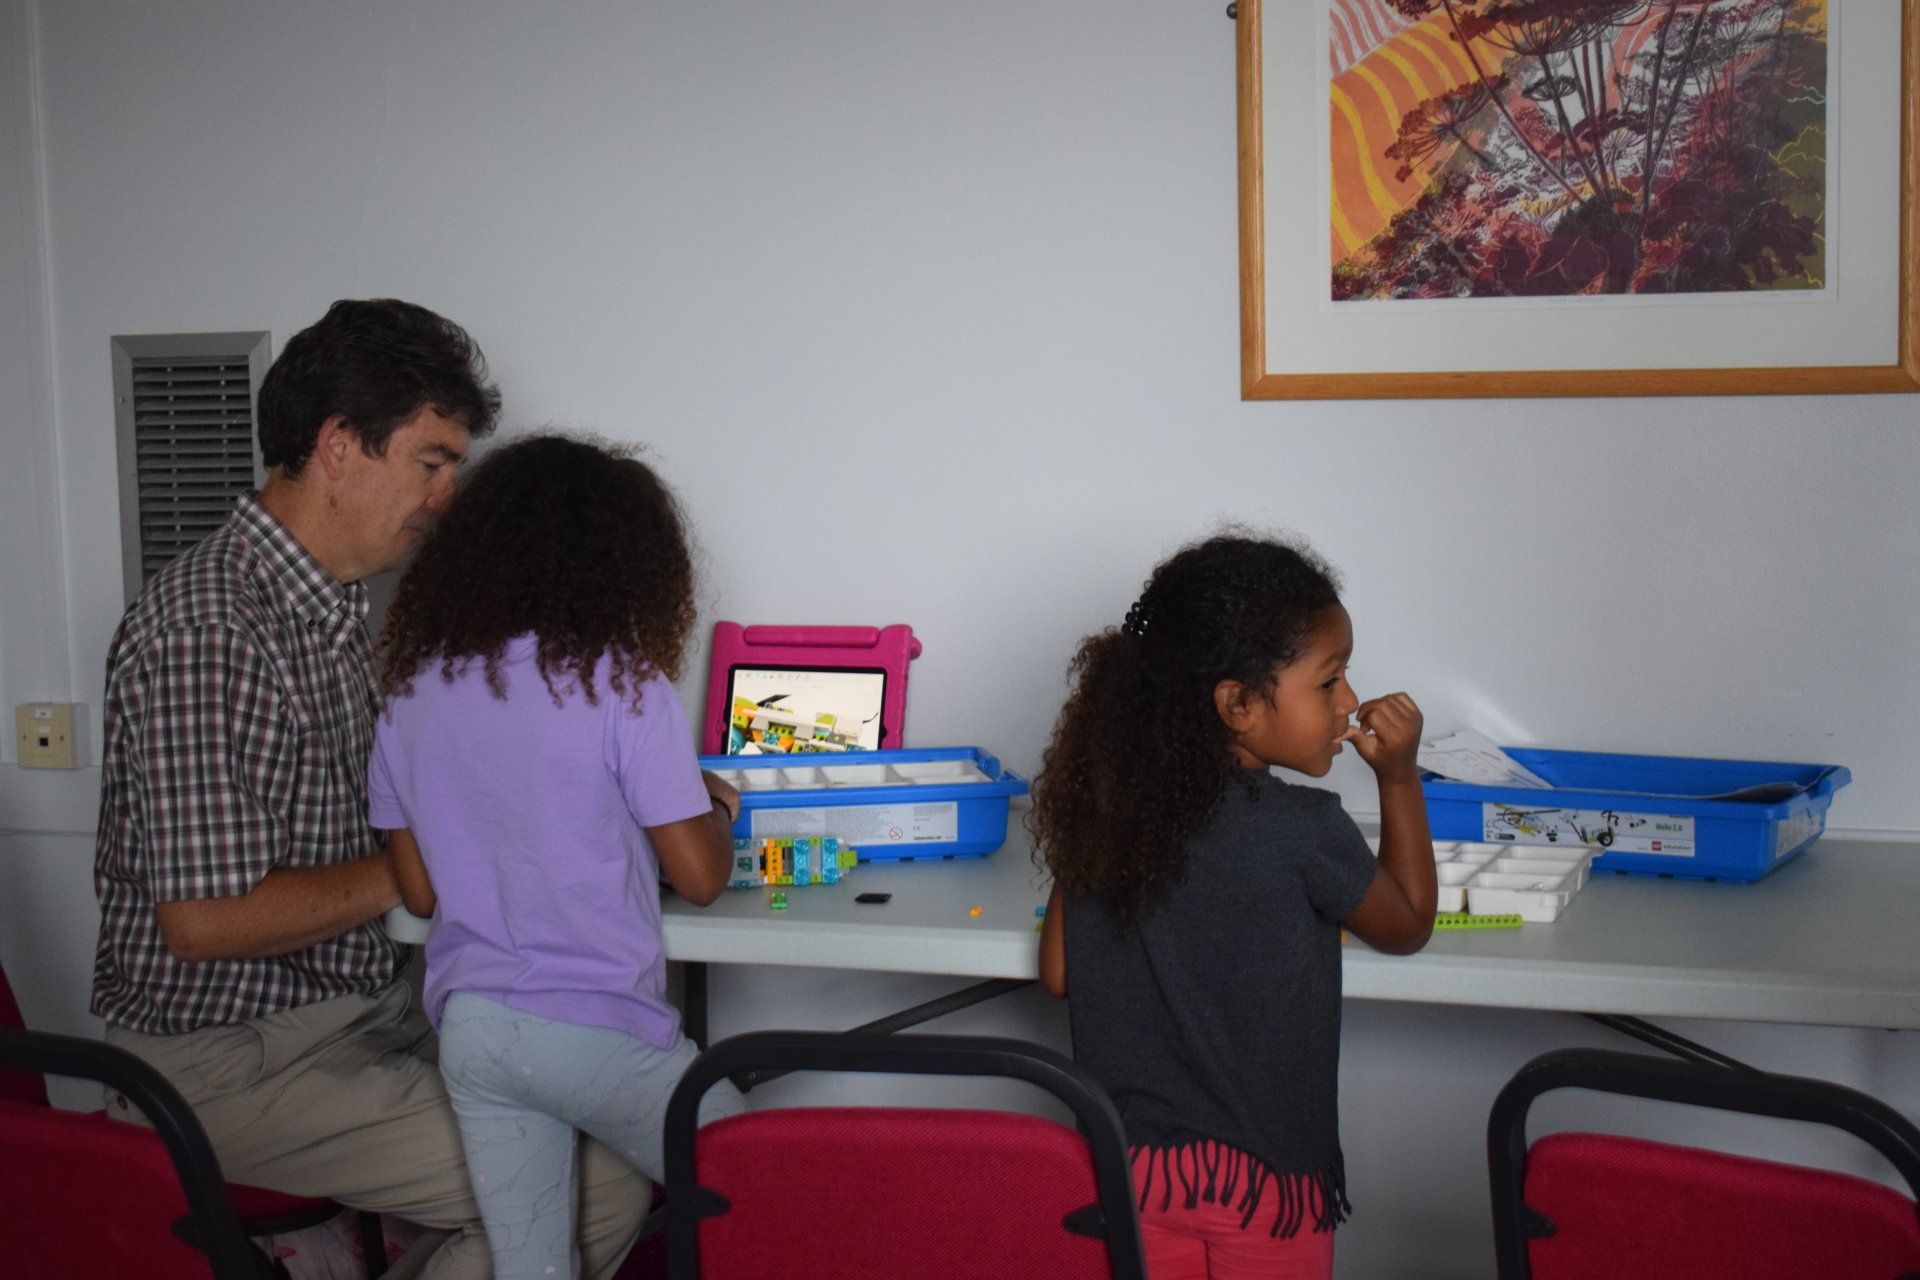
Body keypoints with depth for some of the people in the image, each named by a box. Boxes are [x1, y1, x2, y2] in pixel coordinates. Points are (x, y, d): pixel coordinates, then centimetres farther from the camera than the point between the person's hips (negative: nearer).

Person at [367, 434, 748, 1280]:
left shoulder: (409, 689, 6)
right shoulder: (620, 685, -10)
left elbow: (419, 891, 11)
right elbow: (699, 877, -7)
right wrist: (716, 805, 13)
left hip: (468, 1027, 6)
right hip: (593, 1030, -5)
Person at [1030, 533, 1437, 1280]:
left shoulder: (1103, 805, -6)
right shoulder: (1303, 831, -20)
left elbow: (1058, 973, 3)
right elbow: (1408, 925, -1)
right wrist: (1400, 778, 3)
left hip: (1129, 1158, 4)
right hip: (1261, 1170, -4)